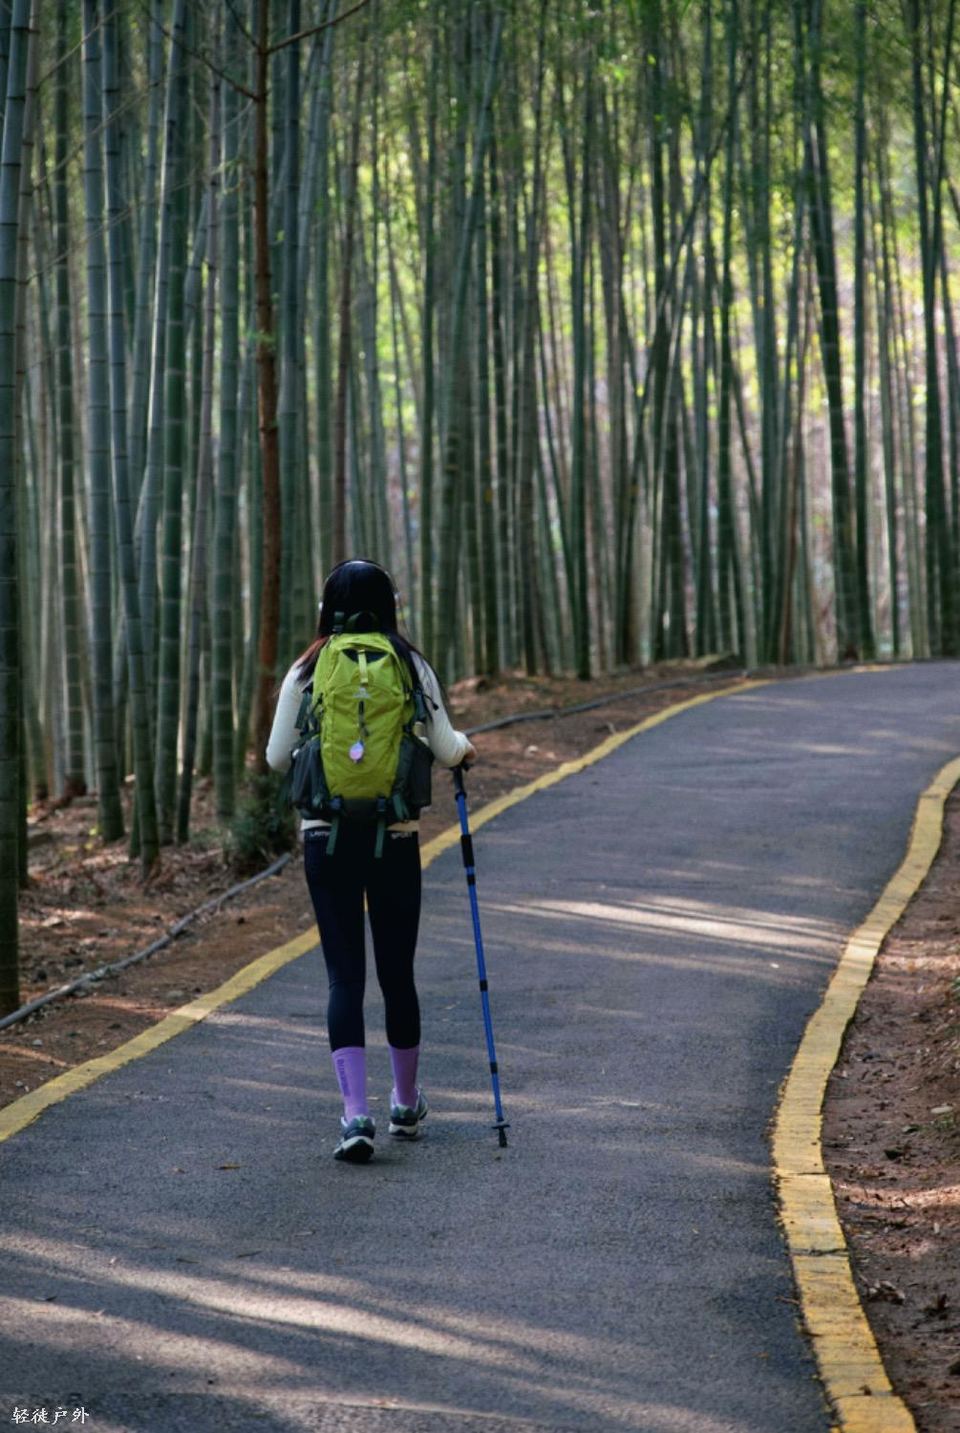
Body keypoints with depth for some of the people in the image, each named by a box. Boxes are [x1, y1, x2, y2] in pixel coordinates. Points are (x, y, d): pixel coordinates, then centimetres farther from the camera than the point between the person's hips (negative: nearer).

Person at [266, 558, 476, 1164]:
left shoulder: (308, 672, -1)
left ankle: (356, 1114, -13)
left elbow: (277, 757, 2)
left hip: (326, 836, 0)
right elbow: (444, 750, -1)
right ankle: (407, 1105, 29)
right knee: (397, 971, 13)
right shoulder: (411, 666, -1)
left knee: (345, 976, 0)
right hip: (396, 836, 1)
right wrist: (465, 745, 22)